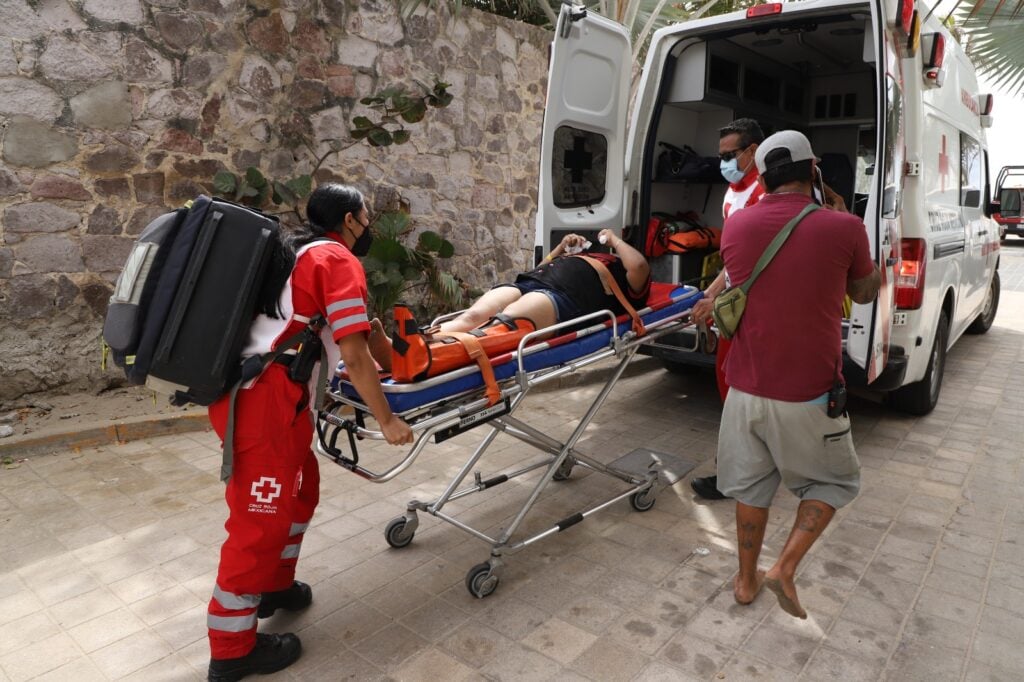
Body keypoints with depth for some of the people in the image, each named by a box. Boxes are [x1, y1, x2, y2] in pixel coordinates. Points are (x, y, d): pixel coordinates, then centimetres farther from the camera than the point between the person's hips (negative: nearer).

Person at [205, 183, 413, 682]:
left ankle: (273, 585, 39)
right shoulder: (340, 261, -7)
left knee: (300, 489, 22)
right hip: (264, 400, -10)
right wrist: (386, 420, -4)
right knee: (261, 516, 1)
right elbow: (353, 356, -13)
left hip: (246, 391, 10)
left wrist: (371, 349, 35)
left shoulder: (300, 253, 22)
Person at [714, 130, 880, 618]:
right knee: (834, 481, 22)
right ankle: (785, 567, 11)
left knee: (751, 485, 20)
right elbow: (863, 294, 8)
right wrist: (879, 271, 29)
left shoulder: (736, 226, -3)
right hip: (808, 395, -3)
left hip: (747, 388, 3)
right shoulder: (844, 228, -11)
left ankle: (747, 580, 32)